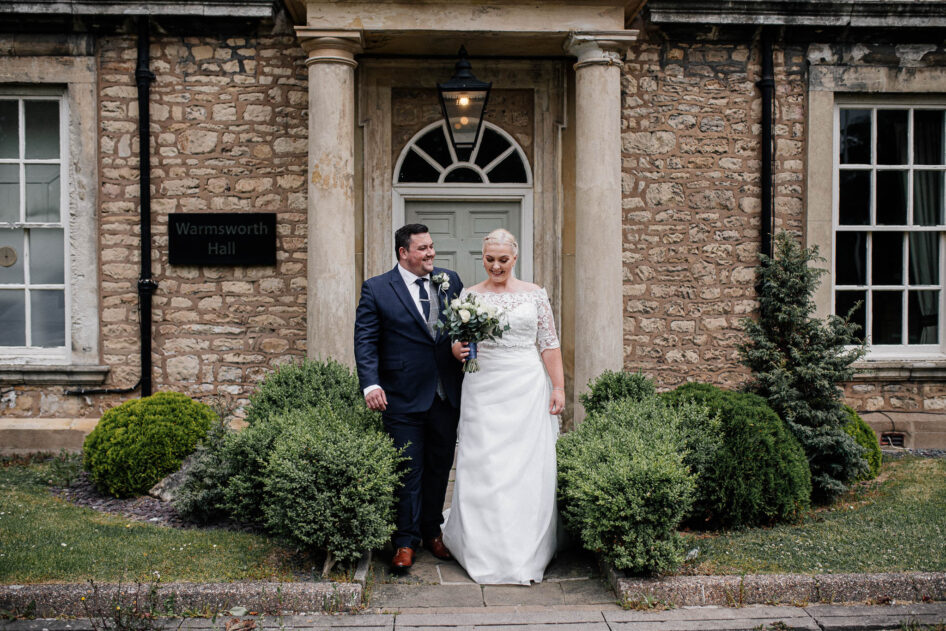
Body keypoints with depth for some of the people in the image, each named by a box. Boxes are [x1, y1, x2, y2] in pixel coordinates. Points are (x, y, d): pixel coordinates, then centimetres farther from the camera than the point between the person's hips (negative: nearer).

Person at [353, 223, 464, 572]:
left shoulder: (450, 281, 8)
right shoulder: (376, 289, -3)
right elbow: (365, 340, -6)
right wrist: (371, 384, -17)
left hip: (446, 396, 4)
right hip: (404, 399, -4)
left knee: (439, 468, 14)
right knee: (408, 472, 4)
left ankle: (432, 531, 31)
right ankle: (406, 542, 17)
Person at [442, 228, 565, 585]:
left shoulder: (535, 294, 6)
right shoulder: (469, 295, 8)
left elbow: (549, 344, 6)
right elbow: (457, 343, 11)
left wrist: (558, 387, -1)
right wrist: (458, 351, -12)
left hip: (527, 388, 0)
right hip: (483, 390, 1)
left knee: (528, 465, -1)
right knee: (483, 465, 0)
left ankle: (527, 552, 10)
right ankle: (486, 550, 13)